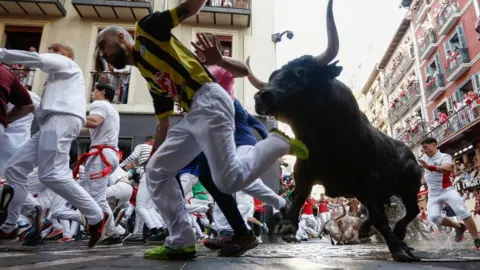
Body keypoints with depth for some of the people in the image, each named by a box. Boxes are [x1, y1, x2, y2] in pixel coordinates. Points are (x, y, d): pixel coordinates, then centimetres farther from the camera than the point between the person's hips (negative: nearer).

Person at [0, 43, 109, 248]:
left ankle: (96, 217, -20)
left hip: (62, 119, -10)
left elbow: (36, 59, -2)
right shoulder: (58, 75, 38)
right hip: (54, 121, 10)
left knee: (51, 174, -22)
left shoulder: (65, 62, 14)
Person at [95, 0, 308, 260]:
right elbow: (163, 123, 27)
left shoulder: (145, 30, 10)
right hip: (192, 116, 9)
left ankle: (279, 142, 4)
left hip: (209, 102, -9)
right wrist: (153, 155, 28)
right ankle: (181, 242, 10)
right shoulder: (148, 77, 27)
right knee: (156, 171, 8)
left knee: (230, 181, -18)